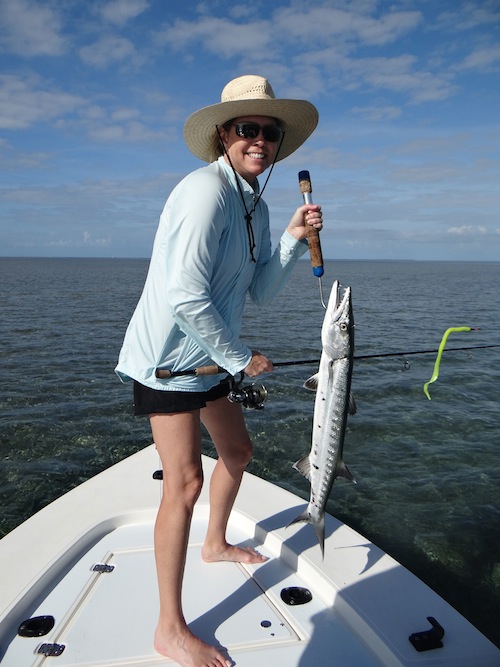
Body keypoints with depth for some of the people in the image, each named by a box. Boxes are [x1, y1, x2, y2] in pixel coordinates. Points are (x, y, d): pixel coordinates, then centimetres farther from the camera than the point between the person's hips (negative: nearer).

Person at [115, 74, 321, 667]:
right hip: (167, 356, -10)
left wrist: (293, 239, -6)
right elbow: (185, 295, -27)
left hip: (207, 355, 10)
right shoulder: (207, 191, -21)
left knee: (237, 451, 21)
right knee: (184, 483, -9)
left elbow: (260, 291, 7)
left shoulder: (255, 205, 9)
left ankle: (216, 544, 48)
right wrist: (242, 358, -16)